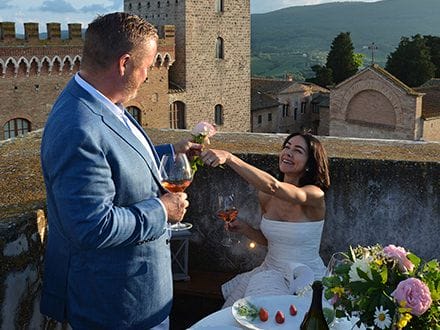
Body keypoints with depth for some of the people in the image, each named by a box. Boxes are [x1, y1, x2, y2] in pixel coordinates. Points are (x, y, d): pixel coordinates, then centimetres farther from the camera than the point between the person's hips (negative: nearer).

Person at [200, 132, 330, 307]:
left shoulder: (315, 195, -19)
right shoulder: (265, 196, -1)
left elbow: (272, 186, -39)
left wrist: (230, 158, -47)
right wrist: (244, 228, -6)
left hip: (305, 278, -5)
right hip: (270, 271, 5)